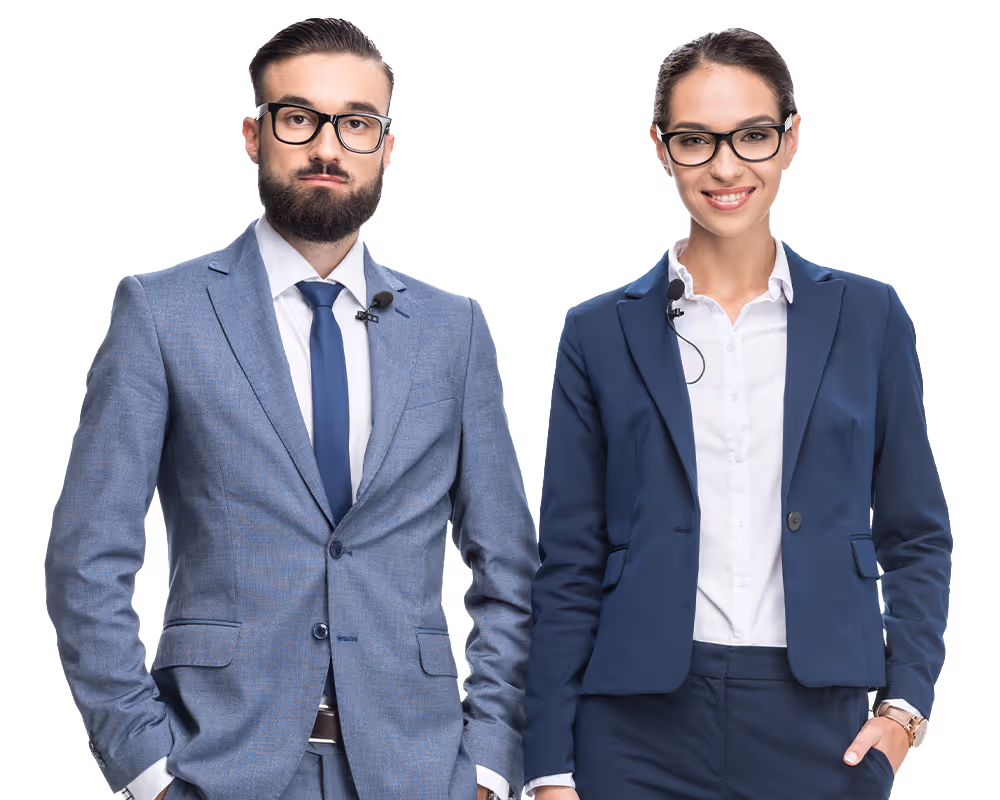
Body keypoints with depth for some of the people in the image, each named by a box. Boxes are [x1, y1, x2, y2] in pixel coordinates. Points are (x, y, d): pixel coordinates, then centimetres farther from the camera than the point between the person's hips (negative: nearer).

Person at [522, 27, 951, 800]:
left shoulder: (868, 317, 6)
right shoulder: (602, 332, 4)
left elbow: (917, 537, 11)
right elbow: (569, 568, 4)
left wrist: (906, 704, -2)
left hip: (820, 727, 1)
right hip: (640, 728, 0)